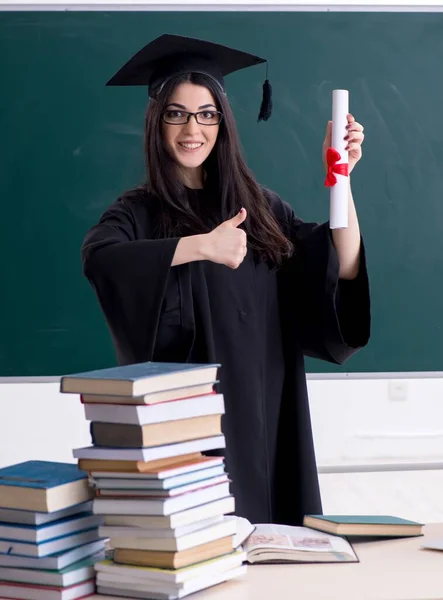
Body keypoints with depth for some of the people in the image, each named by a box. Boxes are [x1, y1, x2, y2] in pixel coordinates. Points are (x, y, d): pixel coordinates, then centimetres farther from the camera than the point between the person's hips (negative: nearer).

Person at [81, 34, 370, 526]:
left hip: (264, 418, 3)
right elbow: (98, 258, -23)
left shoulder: (256, 207, 10)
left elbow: (343, 268, 0)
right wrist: (203, 245, -29)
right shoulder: (138, 213, 0)